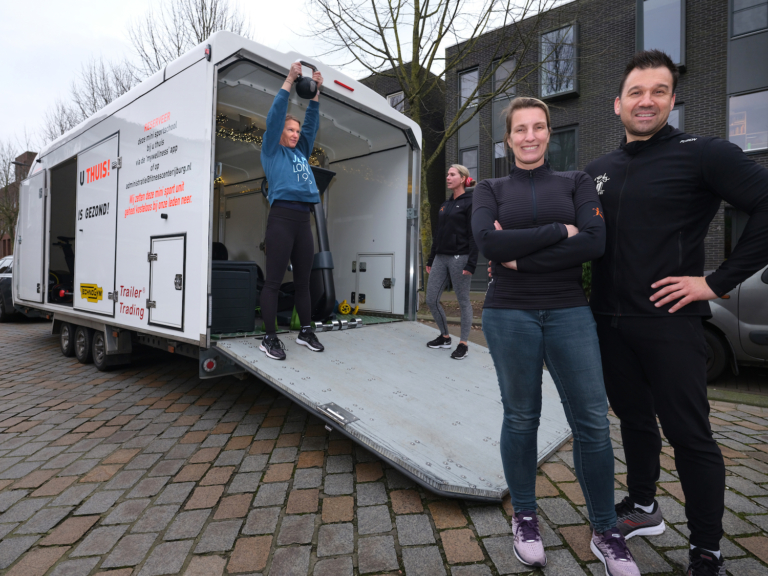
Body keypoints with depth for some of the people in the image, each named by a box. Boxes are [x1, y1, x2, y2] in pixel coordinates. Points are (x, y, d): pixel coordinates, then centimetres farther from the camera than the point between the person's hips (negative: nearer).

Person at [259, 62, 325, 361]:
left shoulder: (301, 152, 24)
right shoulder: (272, 151, 10)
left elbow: (312, 123, 23)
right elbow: (274, 116, 1)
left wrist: (315, 91, 17)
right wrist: (289, 80, 1)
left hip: (303, 220, 6)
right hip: (281, 217, -6)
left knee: (303, 281, 10)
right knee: (273, 281, -4)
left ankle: (306, 332, 19)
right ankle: (270, 339, 1)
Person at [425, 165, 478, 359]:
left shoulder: (470, 203, -3)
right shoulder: (445, 205, 18)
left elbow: (474, 235, -10)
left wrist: (471, 264, -17)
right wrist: (431, 259, 17)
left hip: (459, 257, -7)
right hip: (440, 258, 7)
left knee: (463, 302, 2)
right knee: (431, 300, 5)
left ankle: (463, 344, 14)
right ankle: (445, 337, 24)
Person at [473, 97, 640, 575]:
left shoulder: (576, 182, 10)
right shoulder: (491, 190, 9)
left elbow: (595, 243, -7)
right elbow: (488, 241, -12)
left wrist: (520, 257, -12)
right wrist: (559, 231, -11)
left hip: (569, 312, 1)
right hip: (509, 315, -1)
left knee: (593, 421, 2)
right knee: (521, 418, 8)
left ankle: (606, 533, 24)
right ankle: (525, 518, 29)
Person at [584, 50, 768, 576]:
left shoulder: (703, 154, -3)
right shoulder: (599, 171, 12)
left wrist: (719, 281, -14)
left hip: (669, 321, -5)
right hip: (609, 322, 5)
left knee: (689, 434, 3)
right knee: (633, 419, 18)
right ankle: (643, 507, 39)